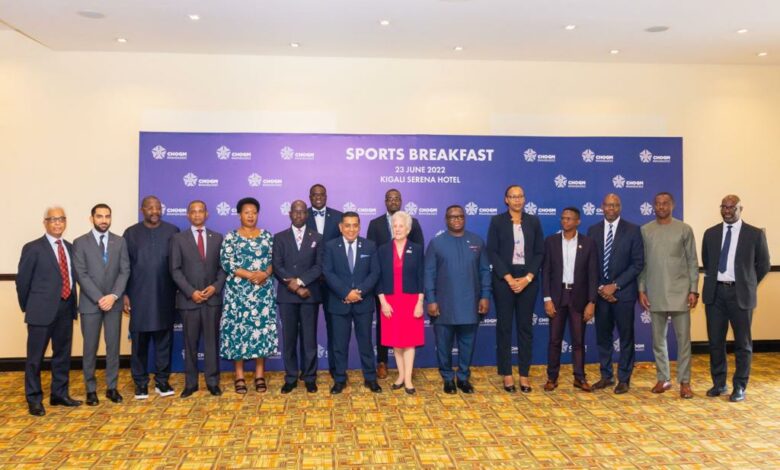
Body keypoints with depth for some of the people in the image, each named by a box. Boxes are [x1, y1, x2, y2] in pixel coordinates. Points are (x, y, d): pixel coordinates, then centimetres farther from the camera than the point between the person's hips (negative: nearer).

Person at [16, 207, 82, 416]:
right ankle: (34, 399, 17)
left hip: (65, 309, 6)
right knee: (35, 357, 4)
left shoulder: (69, 247, 9)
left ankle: (60, 394, 27)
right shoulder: (33, 248, -7)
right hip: (42, 310, -5)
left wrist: (72, 303, 7)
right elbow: (22, 281, -3)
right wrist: (28, 307, 2)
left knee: (63, 354, 14)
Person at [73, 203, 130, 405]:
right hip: (90, 303, -2)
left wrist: (114, 296, -12)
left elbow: (125, 271, 1)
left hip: (114, 302, 2)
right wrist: (99, 298, -14)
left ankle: (112, 387, 16)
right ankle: (91, 389, 16)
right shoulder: (80, 243, -1)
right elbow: (82, 275, -7)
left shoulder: (120, 241, 6)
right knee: (90, 348, 5)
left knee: (113, 346, 6)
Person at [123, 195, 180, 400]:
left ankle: (162, 380, 18)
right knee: (139, 340, 5)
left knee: (164, 339, 7)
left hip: (165, 295, 0)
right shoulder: (131, 233, 4)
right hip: (139, 295, 0)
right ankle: (141, 382, 16)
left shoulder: (172, 231, 3)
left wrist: (180, 290, 2)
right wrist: (124, 294, -2)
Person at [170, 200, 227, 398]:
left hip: (213, 298, 1)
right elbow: (175, 270, -2)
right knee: (190, 343, 6)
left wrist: (216, 287, -9)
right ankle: (190, 383, 14)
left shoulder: (218, 238, 8)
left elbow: (223, 267, 7)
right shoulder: (178, 239, 4)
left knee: (212, 341, 4)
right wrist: (191, 292, -11)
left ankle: (213, 382, 11)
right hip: (188, 298, -1)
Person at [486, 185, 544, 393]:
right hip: (504, 280, -2)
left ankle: (524, 374, 13)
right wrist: (509, 278, -12)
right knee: (504, 327, 3)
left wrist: (527, 278, -8)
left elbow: (539, 252, 4)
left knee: (525, 327, 5)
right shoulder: (497, 221, 1)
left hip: (528, 280, 2)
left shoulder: (534, 221, 8)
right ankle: (507, 374, 11)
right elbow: (492, 252, -4)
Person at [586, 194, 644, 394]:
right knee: (603, 336, 9)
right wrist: (600, 287, -5)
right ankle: (606, 376, 21)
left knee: (626, 337, 5)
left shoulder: (632, 230, -2)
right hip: (600, 292, 3)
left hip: (623, 292, -2)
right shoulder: (593, 230, 6)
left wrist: (615, 285, -12)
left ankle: (624, 379, 16)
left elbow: (638, 263, -6)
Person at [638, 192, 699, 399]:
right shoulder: (645, 231, 5)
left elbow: (692, 262, 2)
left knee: (683, 337, 0)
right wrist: (641, 290, 2)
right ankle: (663, 378, 19)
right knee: (658, 338, 8)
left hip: (679, 292, -2)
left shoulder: (684, 229, 1)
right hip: (655, 293, 2)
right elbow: (641, 263, 6)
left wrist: (694, 290, -4)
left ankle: (684, 381, 9)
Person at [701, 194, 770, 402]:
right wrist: (714, 281, 14)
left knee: (742, 343, 5)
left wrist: (748, 284, 7)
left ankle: (739, 386, 16)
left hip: (740, 294, -2)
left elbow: (763, 265, 6)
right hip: (715, 293, 3)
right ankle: (719, 383, 21)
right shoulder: (710, 233, 7)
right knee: (715, 341, 8)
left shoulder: (755, 234, -2)